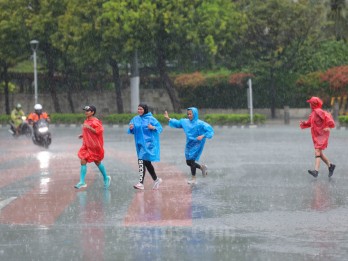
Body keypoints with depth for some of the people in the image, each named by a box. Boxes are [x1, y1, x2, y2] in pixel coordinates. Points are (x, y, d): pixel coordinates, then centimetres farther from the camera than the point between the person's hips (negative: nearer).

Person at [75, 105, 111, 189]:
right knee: (83, 162, -5)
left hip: (95, 146, -7)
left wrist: (89, 128, -29)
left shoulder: (96, 122, -16)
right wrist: (83, 135, 9)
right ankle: (82, 182, -6)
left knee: (97, 162, 9)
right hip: (86, 145, 7)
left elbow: (99, 131, -23)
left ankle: (106, 178, 32)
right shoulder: (86, 121, 10)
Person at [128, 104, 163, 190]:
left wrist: (153, 128, -21)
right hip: (140, 143, 6)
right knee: (147, 162, 13)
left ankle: (141, 183, -18)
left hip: (148, 143, -6)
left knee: (142, 160, -17)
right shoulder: (135, 119, 9)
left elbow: (160, 127, -2)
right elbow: (132, 131, 12)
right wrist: (131, 128, -10)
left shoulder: (150, 119, -5)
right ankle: (156, 180, 30)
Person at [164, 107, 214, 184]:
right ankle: (202, 167, 32)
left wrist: (203, 136, -30)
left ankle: (193, 179, 8)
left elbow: (210, 130, -18)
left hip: (196, 145, -7)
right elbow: (177, 123, 18)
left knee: (191, 161, -6)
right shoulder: (185, 122, 5)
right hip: (189, 145, 7)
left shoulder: (200, 123, -14)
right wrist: (168, 118, 10)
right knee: (188, 162, 9)